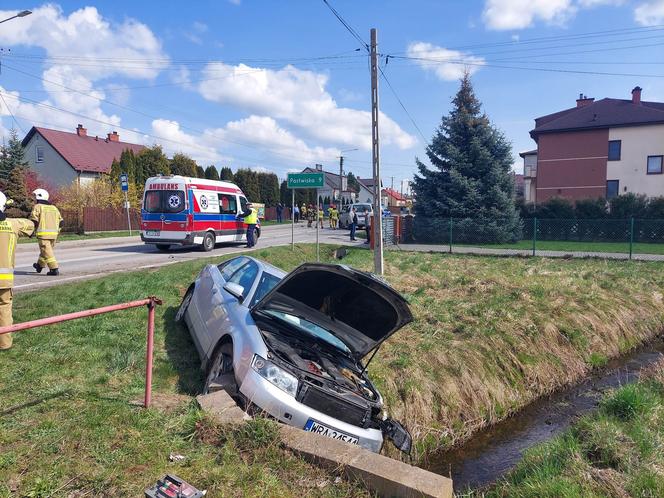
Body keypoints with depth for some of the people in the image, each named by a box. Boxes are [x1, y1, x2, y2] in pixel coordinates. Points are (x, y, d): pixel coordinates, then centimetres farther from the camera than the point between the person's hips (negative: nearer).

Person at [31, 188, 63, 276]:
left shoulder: (38, 207, -2)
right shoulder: (54, 207, 16)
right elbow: (60, 221, 14)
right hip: (54, 233, 7)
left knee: (47, 252, -5)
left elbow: (34, 220, -9)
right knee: (46, 250, 22)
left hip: (43, 233, -7)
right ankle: (39, 265, 40)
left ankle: (54, 269, -12)